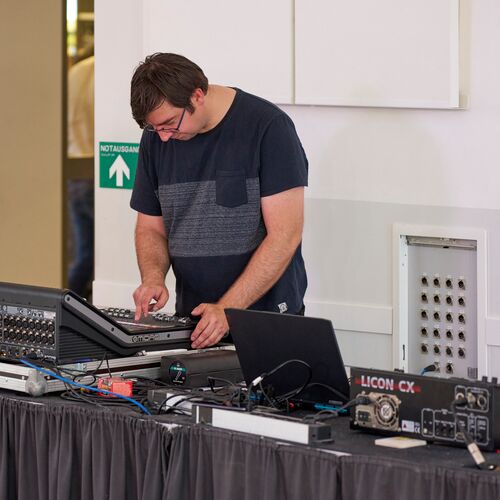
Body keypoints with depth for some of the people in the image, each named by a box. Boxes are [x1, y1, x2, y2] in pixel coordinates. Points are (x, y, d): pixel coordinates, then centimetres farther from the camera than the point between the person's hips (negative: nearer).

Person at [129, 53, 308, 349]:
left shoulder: (268, 127, -9)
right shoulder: (156, 138, 8)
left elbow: (285, 235, -13)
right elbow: (151, 228, 18)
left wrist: (228, 309, -19)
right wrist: (153, 277, -4)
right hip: (194, 323, 4)